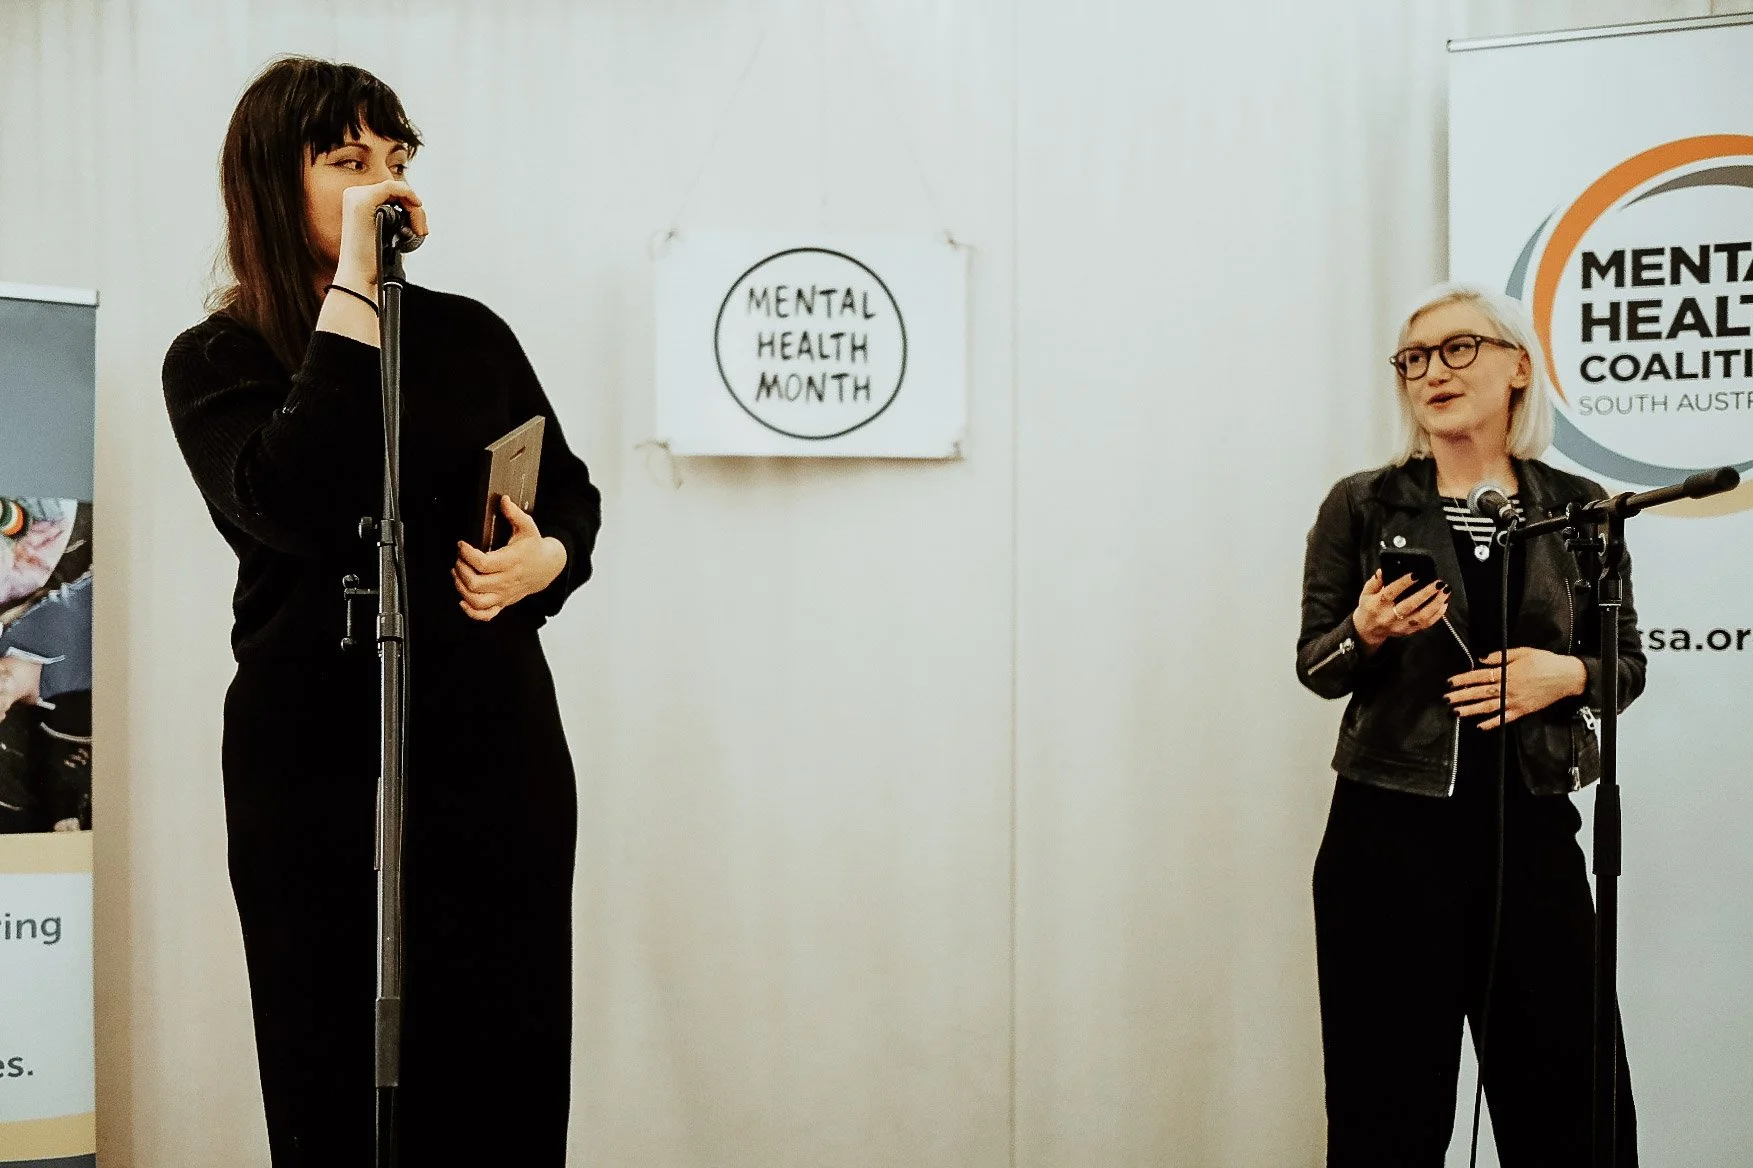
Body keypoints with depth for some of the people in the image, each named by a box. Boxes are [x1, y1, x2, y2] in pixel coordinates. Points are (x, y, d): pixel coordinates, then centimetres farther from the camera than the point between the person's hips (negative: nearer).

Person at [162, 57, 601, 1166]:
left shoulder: (468, 333, 10)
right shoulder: (214, 362, 0)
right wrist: (353, 286, -16)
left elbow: (572, 493, 19)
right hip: (319, 765, -2)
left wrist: (546, 560, -5)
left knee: (510, 1075, 4)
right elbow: (296, 505, -20)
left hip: (499, 747, 3)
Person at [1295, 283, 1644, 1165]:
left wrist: (1565, 673, -9)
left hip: (1532, 828, 1)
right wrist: (1367, 635, -17)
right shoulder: (1363, 506, 2)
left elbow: (1627, 663, 11)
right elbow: (1315, 666, 4)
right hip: (1389, 834, -1)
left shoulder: (1578, 509, 5)